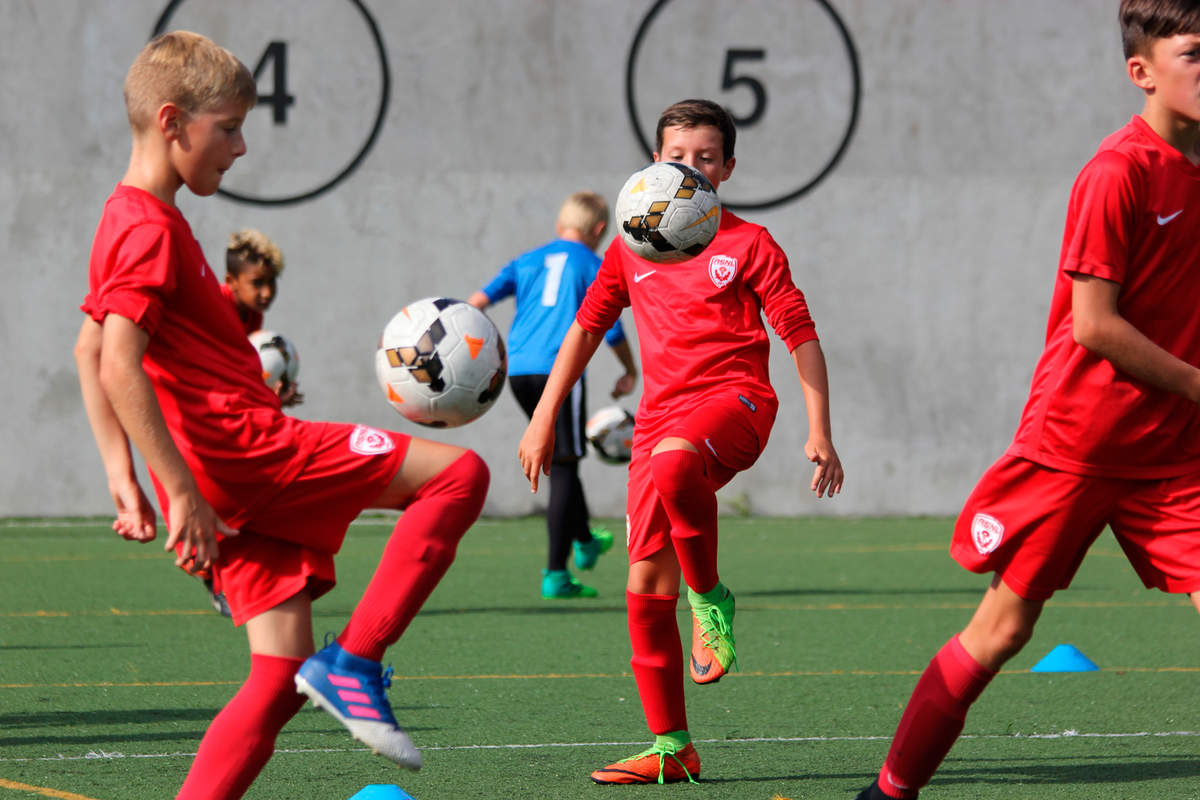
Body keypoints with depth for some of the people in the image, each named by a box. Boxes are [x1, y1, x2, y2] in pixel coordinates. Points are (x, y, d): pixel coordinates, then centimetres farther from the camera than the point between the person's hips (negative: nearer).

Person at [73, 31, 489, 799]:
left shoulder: (128, 221, 21)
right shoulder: (152, 229, -11)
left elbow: (89, 349, 29)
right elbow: (119, 366, -22)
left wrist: (122, 473, 23)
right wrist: (182, 491, -23)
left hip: (233, 478, 10)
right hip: (242, 446, -10)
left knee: (285, 677, 5)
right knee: (458, 472, -9)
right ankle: (353, 662, -11)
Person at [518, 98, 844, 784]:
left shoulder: (749, 245, 4)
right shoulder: (632, 250, 15)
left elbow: (802, 336, 3)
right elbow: (587, 328, 24)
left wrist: (820, 432, -5)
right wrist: (544, 418, 18)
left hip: (734, 399, -5)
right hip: (661, 416, 5)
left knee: (672, 462, -41)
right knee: (647, 587, -3)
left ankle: (710, 598, -19)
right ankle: (671, 749, 5)